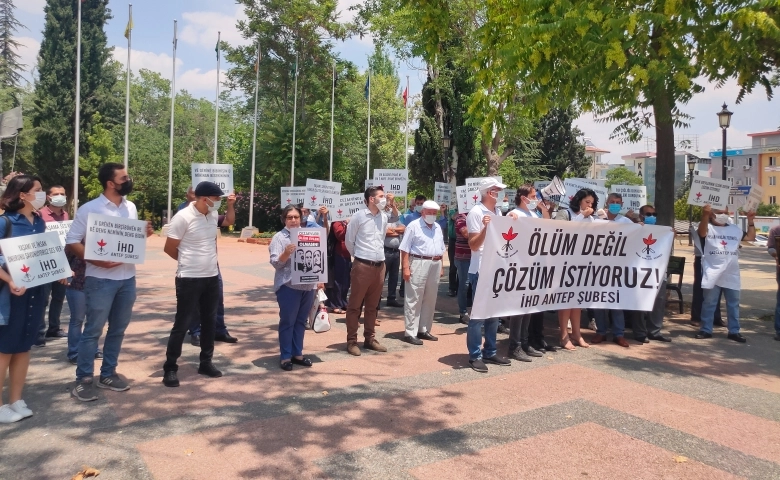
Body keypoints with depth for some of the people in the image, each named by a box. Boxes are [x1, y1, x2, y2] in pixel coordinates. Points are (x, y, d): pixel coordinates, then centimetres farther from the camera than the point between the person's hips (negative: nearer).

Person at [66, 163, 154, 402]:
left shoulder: (131, 207, 10)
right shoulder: (89, 209, -9)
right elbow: (72, 242, -9)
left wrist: (145, 233, -3)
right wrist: (96, 260, -21)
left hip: (128, 278, 6)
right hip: (101, 279, -6)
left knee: (118, 330, 13)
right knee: (93, 330, 1)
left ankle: (108, 374, 26)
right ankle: (83, 380, 13)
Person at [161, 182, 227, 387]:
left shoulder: (213, 216, 4)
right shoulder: (183, 217, -15)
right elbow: (169, 248, -8)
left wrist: (209, 262, 12)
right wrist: (189, 262, 5)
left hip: (212, 277, 7)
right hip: (189, 279, -6)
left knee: (209, 322, 14)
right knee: (182, 323, 0)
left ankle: (206, 362, 27)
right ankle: (170, 368, 13)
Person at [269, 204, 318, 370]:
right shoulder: (279, 237, -3)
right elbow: (275, 262, -10)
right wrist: (286, 253, -29)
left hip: (308, 285, 5)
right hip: (288, 286, -5)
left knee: (301, 321, 12)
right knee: (287, 322, 1)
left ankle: (297, 354, 21)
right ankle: (285, 356, 10)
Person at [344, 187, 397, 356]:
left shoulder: (383, 216, 8)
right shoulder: (358, 216, -7)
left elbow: (396, 218, 30)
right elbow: (348, 241, 0)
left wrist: (392, 204, 12)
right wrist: (359, 256, 7)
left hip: (380, 266, 6)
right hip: (362, 266, -5)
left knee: (372, 305, 13)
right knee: (355, 305, 1)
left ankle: (370, 339, 23)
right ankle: (352, 341, 9)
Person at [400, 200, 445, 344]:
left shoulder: (438, 227, 15)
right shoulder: (413, 226, -5)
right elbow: (405, 249, -9)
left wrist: (441, 267, 15)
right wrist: (406, 268, -16)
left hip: (435, 265, 7)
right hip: (418, 264, -7)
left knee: (430, 300, 12)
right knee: (414, 300, -4)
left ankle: (424, 330, 22)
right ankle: (411, 333, -1)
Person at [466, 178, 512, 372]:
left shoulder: (498, 212, 13)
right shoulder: (476, 212, -10)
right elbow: (474, 245, -14)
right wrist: (485, 227, -27)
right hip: (481, 271, -8)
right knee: (479, 313, -3)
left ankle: (490, 352, 22)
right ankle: (475, 356, 5)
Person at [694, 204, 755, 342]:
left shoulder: (735, 229, 17)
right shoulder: (708, 227, -1)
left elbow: (751, 237, 23)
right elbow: (702, 232, -23)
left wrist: (750, 221, 11)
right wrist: (705, 215, -40)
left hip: (731, 274, 5)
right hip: (712, 273, -5)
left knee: (733, 303, 8)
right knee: (709, 302, 1)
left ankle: (734, 331, 17)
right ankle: (706, 330, 9)